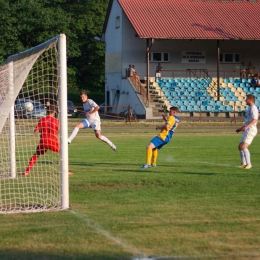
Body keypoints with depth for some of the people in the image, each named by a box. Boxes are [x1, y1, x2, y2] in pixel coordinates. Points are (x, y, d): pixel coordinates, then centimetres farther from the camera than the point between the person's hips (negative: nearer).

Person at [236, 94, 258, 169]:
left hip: (251, 130, -11)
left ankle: (248, 164, -23)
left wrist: (246, 127, -38)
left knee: (244, 147, -21)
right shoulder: (250, 108, 23)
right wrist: (241, 128, 32)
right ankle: (243, 164, 22)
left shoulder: (253, 108, -10)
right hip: (247, 130, 11)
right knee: (240, 147, 14)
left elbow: (255, 119, -26)